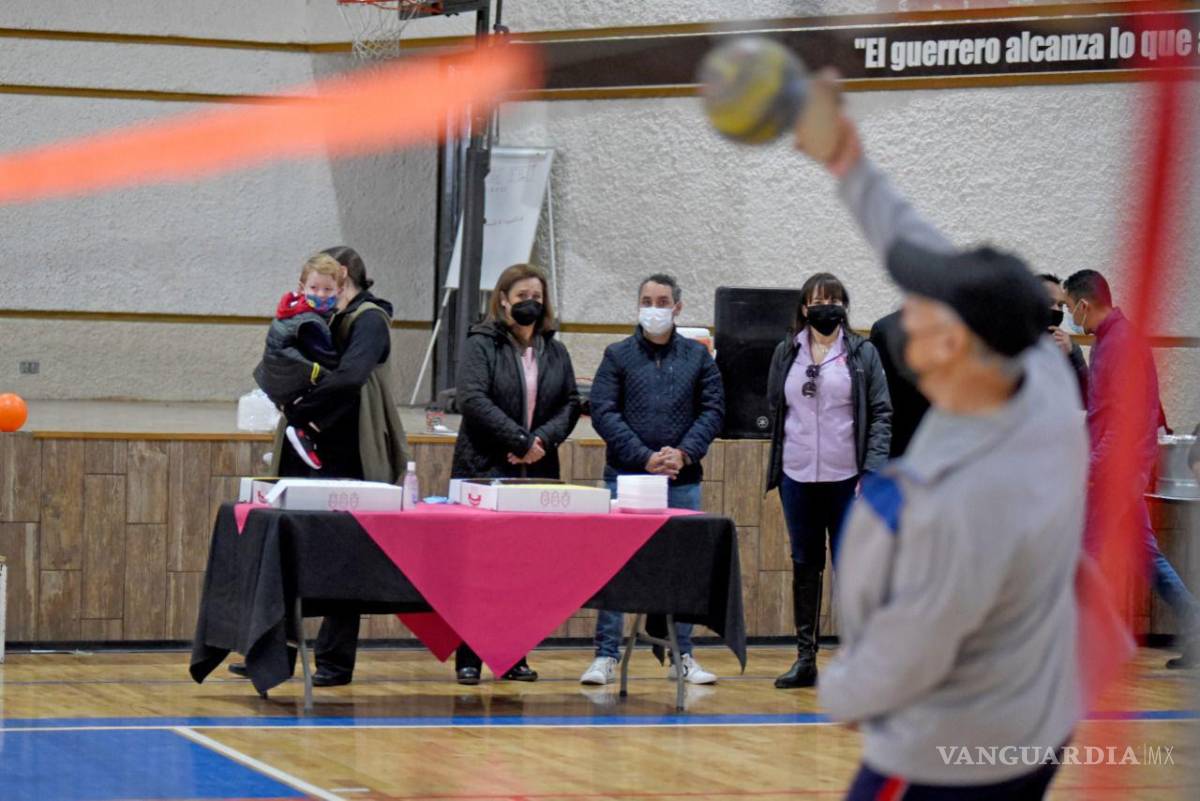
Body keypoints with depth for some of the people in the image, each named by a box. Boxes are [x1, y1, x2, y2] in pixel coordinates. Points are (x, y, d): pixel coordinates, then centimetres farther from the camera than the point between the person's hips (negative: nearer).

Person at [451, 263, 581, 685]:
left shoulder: (555, 352, 14)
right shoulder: (480, 345, -1)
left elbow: (571, 404, 10)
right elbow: (474, 400, -13)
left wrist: (544, 438, -9)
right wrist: (521, 441, -17)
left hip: (537, 475, 4)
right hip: (485, 471, -4)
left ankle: (513, 657, 10)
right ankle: (468, 658, -1)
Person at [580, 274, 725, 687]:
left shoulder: (698, 357, 9)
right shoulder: (618, 355, 3)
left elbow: (713, 410, 5)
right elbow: (603, 412, -4)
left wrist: (684, 453, -11)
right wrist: (644, 458, -13)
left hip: (682, 480, 2)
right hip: (626, 478, -2)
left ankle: (682, 656, 14)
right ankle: (606, 655, 4)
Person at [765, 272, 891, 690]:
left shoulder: (862, 354, 1)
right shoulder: (786, 354, 9)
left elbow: (881, 414, -1)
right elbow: (774, 408, 13)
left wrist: (872, 470, -10)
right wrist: (780, 461, 4)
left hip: (847, 478, -3)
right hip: (798, 478, 3)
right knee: (805, 565, 9)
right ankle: (805, 658, 15)